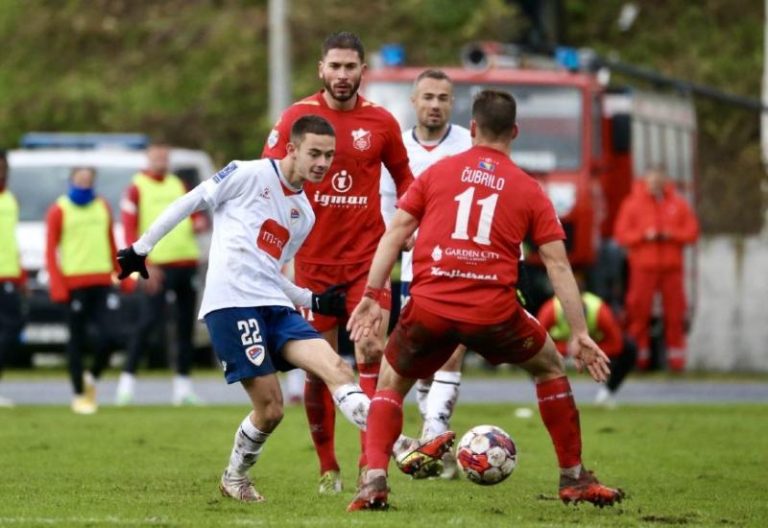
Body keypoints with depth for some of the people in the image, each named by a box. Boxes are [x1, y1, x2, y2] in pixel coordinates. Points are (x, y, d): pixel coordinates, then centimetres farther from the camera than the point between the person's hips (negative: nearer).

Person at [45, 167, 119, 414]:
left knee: (105, 338, -7)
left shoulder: (102, 207, 13)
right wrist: (57, 286, -12)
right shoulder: (59, 211, -1)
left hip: (102, 281, 4)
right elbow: (50, 250, -4)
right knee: (77, 341, 1)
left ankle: (91, 377, 18)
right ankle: (79, 395, 10)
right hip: (74, 283, -4)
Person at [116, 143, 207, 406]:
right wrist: (144, 266, -18)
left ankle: (183, 383, 13)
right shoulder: (136, 189, -1)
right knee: (150, 320, -15)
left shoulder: (178, 185, 17)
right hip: (157, 265, -6)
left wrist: (199, 222, -3)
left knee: (186, 322, 6)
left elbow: (194, 214, 23)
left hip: (186, 262, 6)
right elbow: (130, 231, -8)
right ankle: (128, 378, -8)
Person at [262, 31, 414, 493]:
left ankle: (371, 464, -11)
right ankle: (328, 468, 18)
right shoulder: (296, 117, -2)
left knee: (373, 355, -14)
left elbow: (404, 178, 17)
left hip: (367, 257, 0)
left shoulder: (381, 122, 2)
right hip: (312, 260, 0)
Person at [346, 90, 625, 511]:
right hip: (494, 315, 0)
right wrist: (580, 334, 6)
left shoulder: (437, 172, 11)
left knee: (390, 385, 23)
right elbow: (558, 263, 5)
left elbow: (395, 232, 5)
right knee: (551, 368, 26)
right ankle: (574, 479, 26)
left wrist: (372, 296, 8)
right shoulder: (529, 191, 9)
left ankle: (374, 481, 1)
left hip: (429, 309, 0)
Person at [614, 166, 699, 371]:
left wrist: (671, 234, -10)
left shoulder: (678, 204, 9)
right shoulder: (633, 204, 4)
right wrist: (643, 235, -13)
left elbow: (692, 231, 6)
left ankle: (675, 356, 3)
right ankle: (639, 356, 3)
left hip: (672, 268, 1)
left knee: (675, 311, -2)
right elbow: (621, 233, 0)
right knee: (640, 310, -4)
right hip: (643, 268, -1)